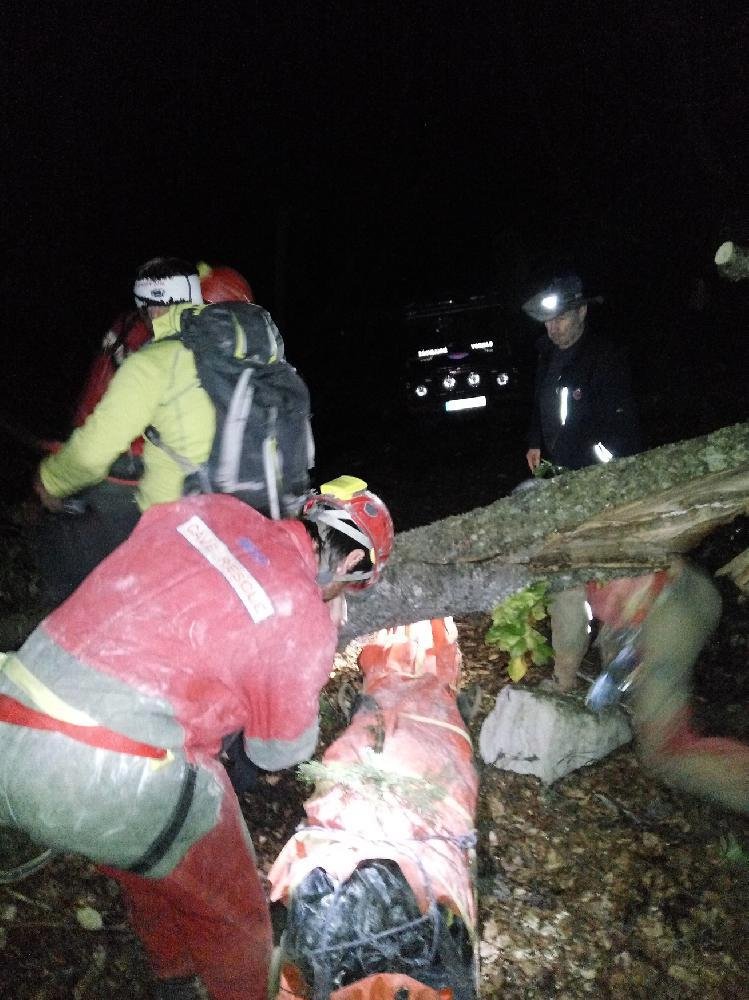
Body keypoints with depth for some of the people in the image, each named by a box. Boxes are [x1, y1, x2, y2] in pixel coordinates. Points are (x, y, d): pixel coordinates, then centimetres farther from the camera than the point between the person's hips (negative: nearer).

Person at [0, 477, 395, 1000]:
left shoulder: (210, 507, 4)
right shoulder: (303, 620, -9)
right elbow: (279, 753, 6)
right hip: (114, 784, -7)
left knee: (151, 871, 35)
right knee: (234, 914, 21)